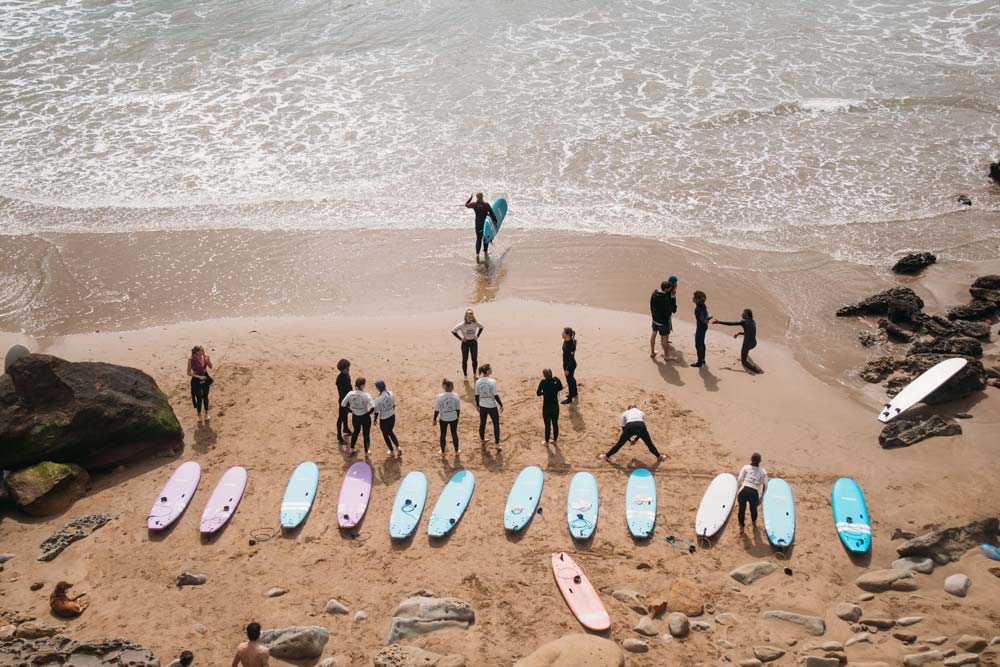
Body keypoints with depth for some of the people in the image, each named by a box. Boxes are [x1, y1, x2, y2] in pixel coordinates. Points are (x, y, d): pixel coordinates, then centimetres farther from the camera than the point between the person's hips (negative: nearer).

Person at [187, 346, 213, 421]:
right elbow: (189, 372, -14)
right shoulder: (191, 360, -21)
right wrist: (199, 377, -20)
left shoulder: (205, 357, -11)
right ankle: (199, 415, 27)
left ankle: (206, 414, 33)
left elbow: (210, 367, -4)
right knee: (199, 398, 7)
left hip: (205, 378, 3)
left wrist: (208, 360, -24)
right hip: (196, 380, -3)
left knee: (205, 396, 15)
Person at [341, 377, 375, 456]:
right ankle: (366, 453, 31)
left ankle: (352, 449, 42)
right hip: (365, 417, -3)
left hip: (355, 417, 3)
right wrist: (368, 412, -10)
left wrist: (351, 410, 7)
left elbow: (343, 404, -7)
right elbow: (373, 407, -31)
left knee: (356, 431, 30)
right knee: (366, 434, 18)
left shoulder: (350, 394, -15)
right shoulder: (366, 395, -24)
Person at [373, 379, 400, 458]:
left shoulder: (378, 399, -26)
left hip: (384, 419, -5)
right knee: (390, 432, 29)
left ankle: (392, 452, 30)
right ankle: (398, 447, 21)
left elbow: (377, 411, -15)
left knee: (385, 435, 19)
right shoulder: (391, 394, -9)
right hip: (392, 417, 5)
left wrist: (375, 420, 2)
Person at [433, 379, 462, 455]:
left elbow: (437, 410, -15)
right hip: (454, 418, 2)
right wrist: (457, 417, 15)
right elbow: (458, 408, -2)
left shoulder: (440, 397, -21)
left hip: (444, 419, -2)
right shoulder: (455, 396, -11)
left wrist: (434, 419, -1)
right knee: (454, 433, 19)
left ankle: (442, 452, 29)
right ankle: (456, 451, 32)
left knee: (443, 434, 16)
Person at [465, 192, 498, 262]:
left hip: (478, 224, 2)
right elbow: (492, 214, -9)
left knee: (478, 239, 6)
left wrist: (470, 198, 26)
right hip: (486, 223, -1)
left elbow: (466, 204, 12)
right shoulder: (486, 204, -14)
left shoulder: (474, 204, -8)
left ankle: (477, 254, -12)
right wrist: (495, 221, 3)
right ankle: (486, 252, 27)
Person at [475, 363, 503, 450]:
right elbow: (496, 395, -17)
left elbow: (477, 395, 3)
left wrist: (478, 405, 17)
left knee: (482, 423, 22)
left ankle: (482, 441, 40)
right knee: (496, 425, 9)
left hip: (482, 406, 5)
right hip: (492, 407, -5)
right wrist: (501, 405, -5)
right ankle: (497, 445, 12)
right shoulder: (492, 382, -20)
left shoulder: (478, 382, -6)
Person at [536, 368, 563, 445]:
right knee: (555, 424, 17)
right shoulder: (556, 380, -9)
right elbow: (560, 388, 9)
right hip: (555, 407, 3)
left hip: (546, 407, -3)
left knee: (547, 425, 9)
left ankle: (547, 442, 23)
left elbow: (538, 393, -10)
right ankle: (555, 441, 29)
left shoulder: (543, 382, -17)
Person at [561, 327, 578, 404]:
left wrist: (567, 369, -21)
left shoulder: (571, 344, -28)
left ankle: (570, 398, 17)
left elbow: (571, 358, -24)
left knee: (570, 380, 4)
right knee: (571, 378, 25)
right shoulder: (565, 341, -1)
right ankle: (574, 393, 45)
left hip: (570, 365, -9)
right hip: (566, 363, 9)